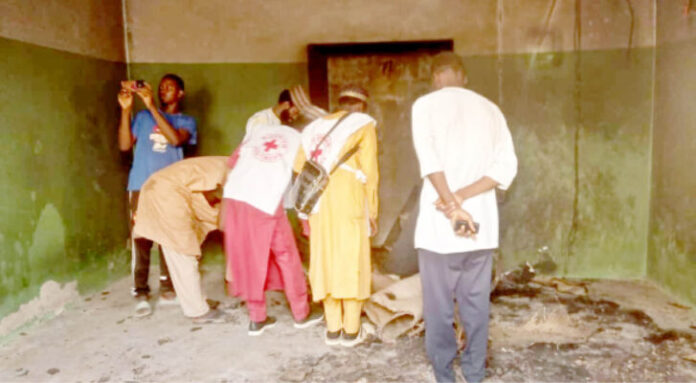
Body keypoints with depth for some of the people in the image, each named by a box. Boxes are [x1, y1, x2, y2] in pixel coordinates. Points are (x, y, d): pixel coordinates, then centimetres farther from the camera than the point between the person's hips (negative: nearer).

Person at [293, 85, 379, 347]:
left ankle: (333, 328, 17)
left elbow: (300, 169, 13)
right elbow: (369, 171, -3)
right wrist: (372, 212, 2)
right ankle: (351, 330, 10)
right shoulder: (363, 124, 6)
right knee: (352, 262, 4)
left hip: (318, 201, 5)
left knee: (325, 260, 10)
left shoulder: (316, 126, 21)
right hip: (349, 199, -4)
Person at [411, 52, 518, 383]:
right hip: (481, 223, 4)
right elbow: (506, 167, -1)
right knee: (476, 303, 13)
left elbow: (430, 160, -16)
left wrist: (453, 206, -16)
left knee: (439, 306, 7)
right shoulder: (489, 109, 11)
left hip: (439, 223, -4)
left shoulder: (426, 104, 0)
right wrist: (462, 197, -7)